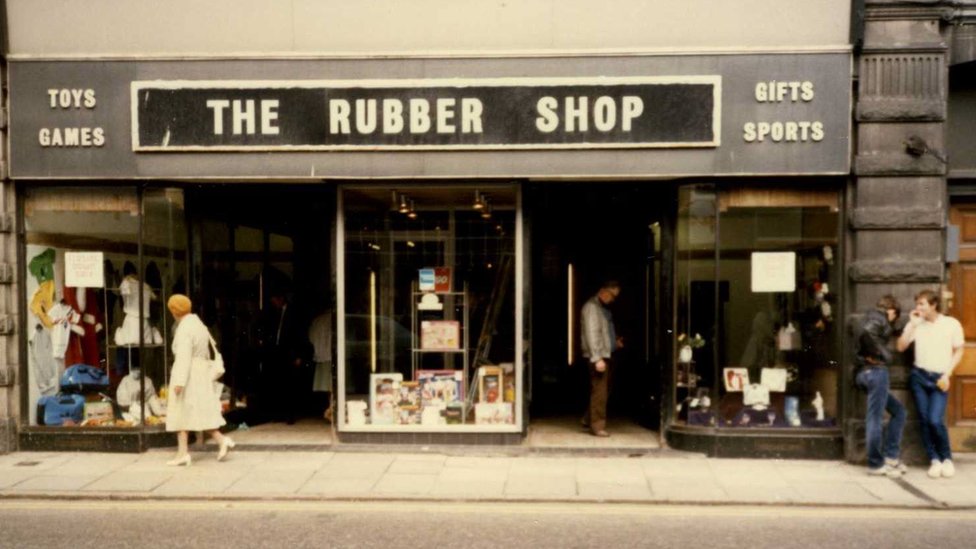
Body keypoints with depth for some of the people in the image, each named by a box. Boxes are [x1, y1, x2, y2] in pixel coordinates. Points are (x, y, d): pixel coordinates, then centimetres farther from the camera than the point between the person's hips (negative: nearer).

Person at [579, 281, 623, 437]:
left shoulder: (603, 308, 18)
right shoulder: (591, 307, -12)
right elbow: (591, 334, -19)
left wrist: (615, 342, 11)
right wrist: (597, 358, -23)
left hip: (606, 355, 10)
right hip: (598, 356, -10)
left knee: (604, 390, 14)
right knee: (599, 391, -7)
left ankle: (588, 420, 24)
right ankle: (597, 426, 0)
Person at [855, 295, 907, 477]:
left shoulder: (872, 317, 25)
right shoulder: (878, 316, -4)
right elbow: (867, 332, -24)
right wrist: (882, 353, -16)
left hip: (866, 372, 10)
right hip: (876, 370, -10)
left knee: (898, 410, 15)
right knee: (875, 417, -5)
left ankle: (890, 455, 12)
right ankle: (876, 464, 0)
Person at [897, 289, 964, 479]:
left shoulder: (952, 324, -1)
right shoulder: (916, 324, 5)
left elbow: (958, 351, 4)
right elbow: (901, 347, -2)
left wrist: (947, 375, -4)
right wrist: (913, 324, -8)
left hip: (939, 379, -3)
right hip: (919, 376, 3)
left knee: (935, 420, -13)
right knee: (924, 420, 1)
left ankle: (947, 458, 8)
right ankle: (934, 460, 12)